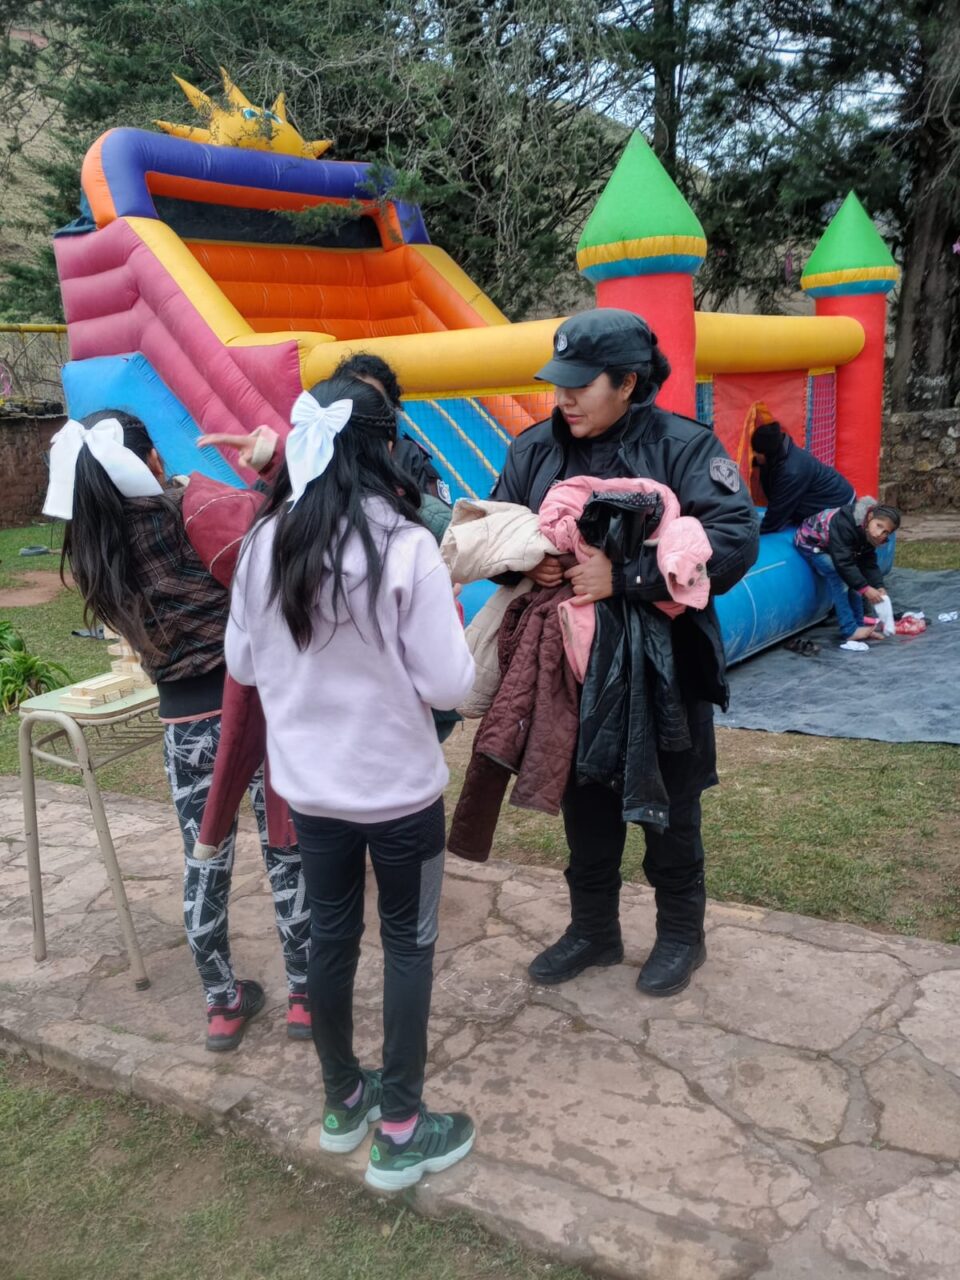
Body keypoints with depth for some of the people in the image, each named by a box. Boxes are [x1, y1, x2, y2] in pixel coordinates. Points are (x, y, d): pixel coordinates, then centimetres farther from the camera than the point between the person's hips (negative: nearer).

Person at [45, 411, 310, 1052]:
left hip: (186, 721, 3)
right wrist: (274, 459, -5)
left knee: (205, 866, 16)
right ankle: (305, 996, 24)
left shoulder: (92, 555, -2)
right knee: (287, 853, 11)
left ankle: (224, 1005, 31)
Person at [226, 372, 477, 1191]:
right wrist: (450, 621, 1)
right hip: (400, 787, -4)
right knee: (409, 943, 12)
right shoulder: (405, 545, -20)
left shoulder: (266, 542, -6)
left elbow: (242, 664, 5)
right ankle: (401, 1131, 23)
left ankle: (343, 1102, 37)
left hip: (308, 784, 5)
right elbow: (449, 685, -17)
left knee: (331, 935, 19)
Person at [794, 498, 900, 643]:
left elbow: (869, 564, -7)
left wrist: (879, 586, -22)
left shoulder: (868, 533, -11)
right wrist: (865, 588, -37)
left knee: (853, 580, -3)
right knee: (839, 580, -23)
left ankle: (858, 625, 5)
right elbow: (844, 563, -38)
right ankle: (849, 632, -23)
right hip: (811, 543, -9)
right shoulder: (844, 524, -38)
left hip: (830, 547, 9)